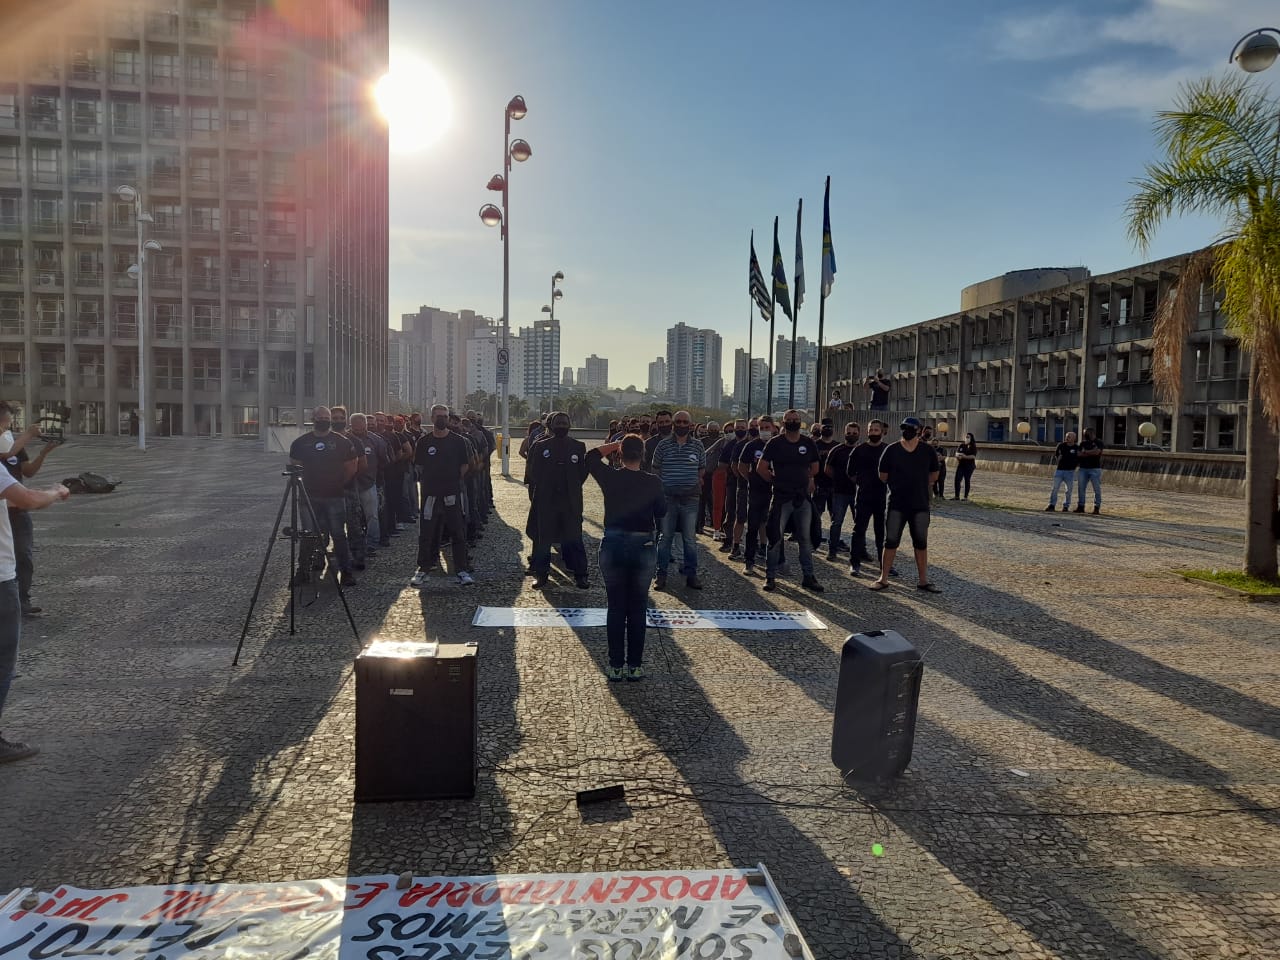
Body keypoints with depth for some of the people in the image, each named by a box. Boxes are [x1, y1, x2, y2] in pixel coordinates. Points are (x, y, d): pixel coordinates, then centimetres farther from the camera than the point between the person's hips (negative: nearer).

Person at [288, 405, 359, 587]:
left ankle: (345, 572, 5)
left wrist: (339, 484, 5)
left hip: (335, 496, -2)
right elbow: (294, 466, 14)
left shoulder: (342, 442, 0)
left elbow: (351, 468, 7)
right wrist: (303, 485, 7)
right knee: (308, 535, 6)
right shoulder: (301, 443, 5)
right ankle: (303, 571, 15)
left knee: (338, 534, -1)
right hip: (309, 496, 2)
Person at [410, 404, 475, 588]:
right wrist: (428, 480, 4)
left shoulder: (457, 441, 1)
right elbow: (418, 466, 9)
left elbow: (465, 466, 6)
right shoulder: (424, 441, 2)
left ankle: (462, 570, 12)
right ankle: (423, 568, 17)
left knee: (458, 533, 4)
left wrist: (452, 480, 3)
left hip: (453, 493, 0)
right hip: (430, 494, 0)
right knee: (426, 533, 5)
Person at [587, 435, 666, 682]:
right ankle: (635, 666, 14)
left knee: (615, 608, 9)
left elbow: (591, 457, 10)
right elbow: (662, 512, 6)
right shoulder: (653, 483, -8)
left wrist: (616, 444, 12)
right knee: (638, 609, 10)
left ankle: (616, 666, 12)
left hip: (613, 546, 0)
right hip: (644, 547, 0)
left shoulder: (610, 478, -7)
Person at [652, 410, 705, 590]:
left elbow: (701, 469, 16)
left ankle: (691, 573, 15)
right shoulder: (663, 445, 0)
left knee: (689, 538, 6)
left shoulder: (697, 446, 5)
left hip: (690, 498, 1)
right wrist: (659, 488, 5)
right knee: (665, 536, 3)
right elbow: (656, 469, 8)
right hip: (667, 497, -1)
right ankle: (661, 574, 11)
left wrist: (695, 484, 7)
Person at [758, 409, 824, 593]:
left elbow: (814, 468, 18)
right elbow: (761, 468, -1)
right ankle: (770, 576, 8)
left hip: (803, 497, 3)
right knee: (775, 537, 0)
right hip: (781, 497, -3)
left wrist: (805, 480, 11)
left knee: (806, 538, 8)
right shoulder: (775, 443, -3)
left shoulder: (808, 443, 6)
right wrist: (776, 481, 1)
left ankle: (808, 576, 16)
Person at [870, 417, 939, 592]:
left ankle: (923, 580, 16)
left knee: (921, 543, 8)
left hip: (920, 505, 1)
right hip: (896, 505, -1)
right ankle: (883, 578, 9)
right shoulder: (891, 450, -4)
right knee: (891, 541, 2)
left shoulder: (928, 451, 0)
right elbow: (883, 476, 4)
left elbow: (933, 476, 13)